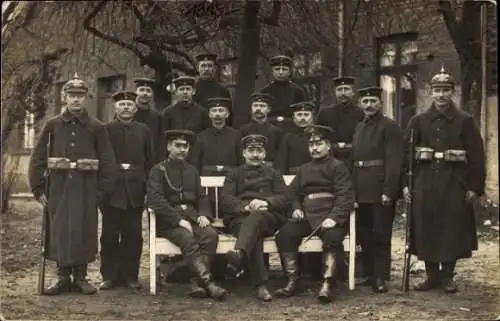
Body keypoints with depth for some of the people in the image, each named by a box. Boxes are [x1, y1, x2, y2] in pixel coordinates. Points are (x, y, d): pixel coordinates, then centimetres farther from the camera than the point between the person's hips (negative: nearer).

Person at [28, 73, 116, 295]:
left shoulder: (97, 128, 3)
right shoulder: (53, 125, 5)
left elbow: (107, 162, 2)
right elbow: (37, 158, 5)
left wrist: (102, 192, -5)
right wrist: (38, 188, -2)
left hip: (86, 188, -1)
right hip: (59, 187, 1)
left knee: (84, 231, 1)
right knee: (59, 231, 2)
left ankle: (80, 277, 13)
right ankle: (63, 278, 12)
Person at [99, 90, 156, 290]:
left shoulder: (144, 131, 11)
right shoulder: (105, 130, 5)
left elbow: (150, 161, 11)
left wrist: (149, 186, 3)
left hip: (135, 189, 2)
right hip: (112, 189, -2)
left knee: (133, 235, 4)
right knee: (110, 235, 2)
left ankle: (130, 275, 13)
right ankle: (109, 276, 10)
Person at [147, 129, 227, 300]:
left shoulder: (192, 171, 22)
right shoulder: (158, 170, 3)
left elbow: (201, 198, 23)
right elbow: (155, 200, -10)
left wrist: (202, 215, 0)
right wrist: (179, 219, -19)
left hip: (192, 216, 5)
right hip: (168, 219, -5)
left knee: (211, 235, -27)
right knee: (187, 238, -35)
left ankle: (197, 282, -30)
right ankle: (208, 282, -40)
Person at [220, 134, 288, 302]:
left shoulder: (273, 174, 28)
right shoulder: (234, 175, 26)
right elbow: (225, 200, 9)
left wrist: (266, 202, -11)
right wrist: (245, 206, -13)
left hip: (268, 216, 0)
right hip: (240, 217, 1)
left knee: (256, 217, -38)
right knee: (254, 235, -35)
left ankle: (239, 254, -66)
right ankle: (261, 285, -46)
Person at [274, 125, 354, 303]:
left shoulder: (338, 167, 7)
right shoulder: (303, 170, 25)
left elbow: (345, 196, -4)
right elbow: (292, 193, 25)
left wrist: (334, 218, -19)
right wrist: (296, 208, 2)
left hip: (329, 216, -5)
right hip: (306, 216, 5)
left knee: (332, 238, -35)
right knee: (284, 234, -20)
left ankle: (328, 284, -30)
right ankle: (292, 280, -14)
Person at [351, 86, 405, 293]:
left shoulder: (390, 127, -6)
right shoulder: (359, 128, 17)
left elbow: (394, 161, -13)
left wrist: (388, 191, -20)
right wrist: (353, 189, 13)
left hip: (381, 190, -7)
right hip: (361, 190, 7)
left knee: (381, 235, -2)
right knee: (364, 233, 11)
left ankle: (380, 278, 4)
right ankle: (369, 274, 21)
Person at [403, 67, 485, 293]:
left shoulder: (465, 121, 1)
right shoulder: (419, 121, 6)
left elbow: (477, 156, -1)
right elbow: (407, 154, 5)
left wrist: (475, 187, -6)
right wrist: (406, 184, -2)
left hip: (455, 184, -2)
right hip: (425, 183, 2)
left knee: (452, 230, 2)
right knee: (426, 230, 4)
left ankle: (447, 277, 15)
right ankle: (432, 276, 17)